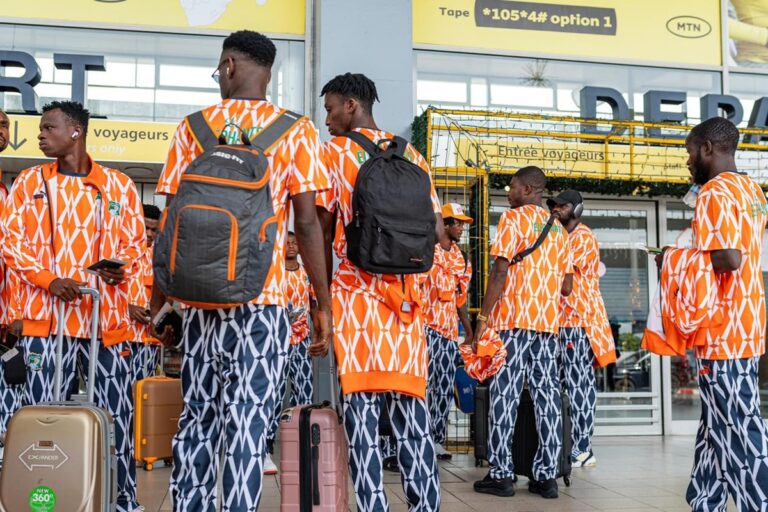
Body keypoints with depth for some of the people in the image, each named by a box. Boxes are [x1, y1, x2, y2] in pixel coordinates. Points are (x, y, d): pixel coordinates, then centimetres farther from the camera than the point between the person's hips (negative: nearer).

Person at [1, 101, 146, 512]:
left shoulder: (118, 185, 7)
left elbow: (135, 241, 11)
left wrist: (120, 267, -11)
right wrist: (48, 280, -11)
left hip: (106, 316, 0)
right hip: (47, 314, 0)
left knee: (117, 412, 5)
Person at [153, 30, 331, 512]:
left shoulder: (194, 126, 6)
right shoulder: (296, 130, 0)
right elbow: (306, 222, -7)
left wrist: (158, 299, 11)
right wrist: (323, 304, -2)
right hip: (264, 298, -2)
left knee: (197, 418, 13)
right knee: (248, 421, 0)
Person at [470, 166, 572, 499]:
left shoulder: (513, 218, -2)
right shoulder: (557, 228, 17)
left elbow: (500, 271, -12)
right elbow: (566, 286, 15)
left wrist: (484, 315, -9)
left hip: (513, 318, -6)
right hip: (548, 321, 6)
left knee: (505, 396, -2)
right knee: (547, 396, 4)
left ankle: (501, 474, 0)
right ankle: (547, 475, 6)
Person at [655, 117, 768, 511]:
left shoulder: (714, 192, -14)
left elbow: (728, 258, -25)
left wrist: (676, 259, -10)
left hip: (724, 328, -10)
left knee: (736, 427, -5)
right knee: (719, 423, 15)